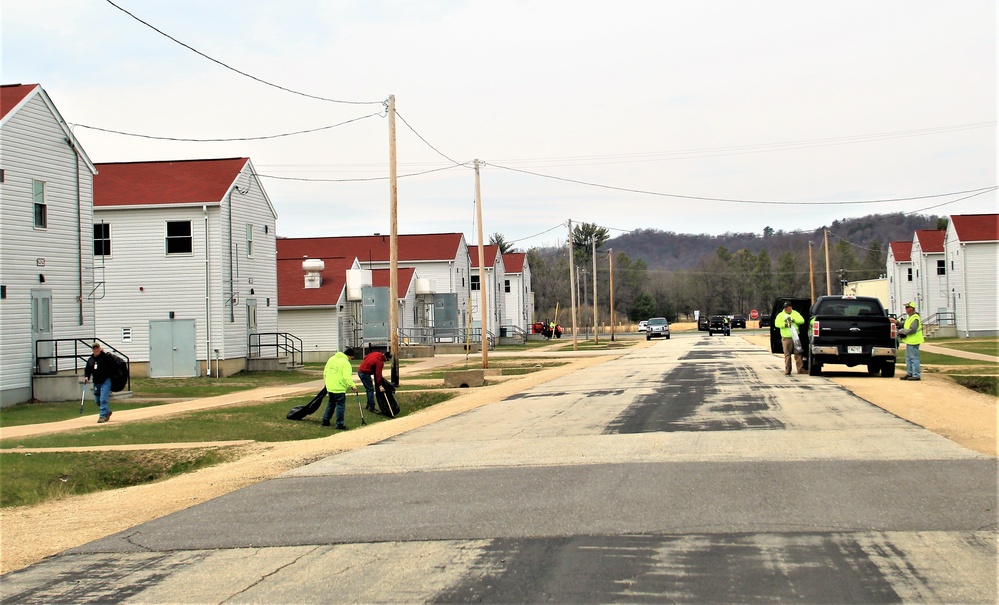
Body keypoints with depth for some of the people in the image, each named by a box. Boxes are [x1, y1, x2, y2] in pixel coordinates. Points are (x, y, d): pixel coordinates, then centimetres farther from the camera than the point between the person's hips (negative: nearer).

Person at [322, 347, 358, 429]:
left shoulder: (331, 359, 10)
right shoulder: (345, 363, -13)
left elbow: (325, 372, 16)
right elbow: (347, 377, -24)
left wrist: (327, 382, 27)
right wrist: (353, 386, -22)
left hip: (330, 387, 7)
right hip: (339, 388, -7)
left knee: (331, 404, 22)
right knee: (340, 405, 1)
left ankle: (325, 420, 25)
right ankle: (339, 424, 2)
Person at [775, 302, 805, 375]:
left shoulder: (795, 314, 12)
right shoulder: (781, 315, 8)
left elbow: (802, 320, 0)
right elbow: (777, 323, -4)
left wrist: (793, 320, -13)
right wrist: (785, 324, -18)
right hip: (786, 338, -1)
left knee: (798, 354, -3)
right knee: (787, 355, -1)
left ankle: (800, 369, -1)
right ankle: (787, 371, 2)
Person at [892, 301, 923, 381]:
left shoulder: (915, 318, -17)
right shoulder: (909, 317, 16)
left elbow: (912, 330, -25)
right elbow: (904, 324, 21)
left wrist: (902, 331, -15)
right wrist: (896, 322, 8)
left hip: (913, 341, -11)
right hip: (909, 341, 11)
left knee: (914, 358, -8)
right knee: (908, 358, 15)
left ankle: (916, 375, -5)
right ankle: (909, 373, 23)